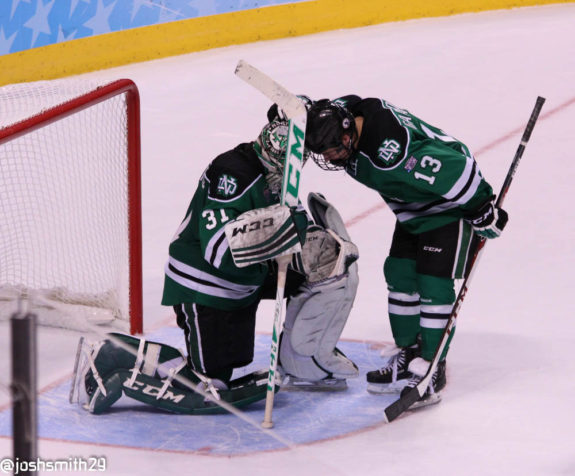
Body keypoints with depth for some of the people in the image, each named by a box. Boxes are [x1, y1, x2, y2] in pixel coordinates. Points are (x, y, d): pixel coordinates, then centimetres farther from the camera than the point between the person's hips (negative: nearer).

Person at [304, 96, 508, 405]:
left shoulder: (392, 154, -40)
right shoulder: (342, 112, -14)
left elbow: (455, 170, -35)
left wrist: (483, 211, -23)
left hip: (453, 204, -9)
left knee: (433, 283, -11)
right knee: (399, 274, 9)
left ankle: (431, 368, -1)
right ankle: (408, 355, 21)